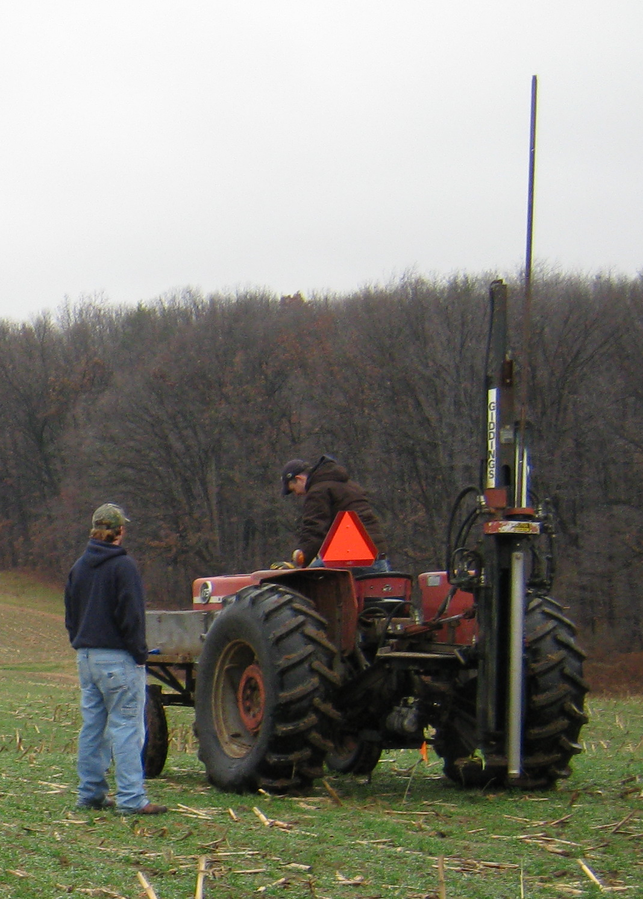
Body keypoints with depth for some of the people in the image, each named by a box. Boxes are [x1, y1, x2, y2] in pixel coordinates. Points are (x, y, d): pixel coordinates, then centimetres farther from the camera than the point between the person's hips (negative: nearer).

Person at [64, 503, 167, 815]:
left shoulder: (79, 567, 12)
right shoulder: (122, 565, -11)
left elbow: (70, 616, 17)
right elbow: (131, 616, -14)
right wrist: (140, 654, -8)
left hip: (86, 657, 7)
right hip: (117, 659, -7)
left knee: (92, 725, 12)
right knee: (126, 726, -7)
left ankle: (90, 793, 15)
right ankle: (131, 798, -10)